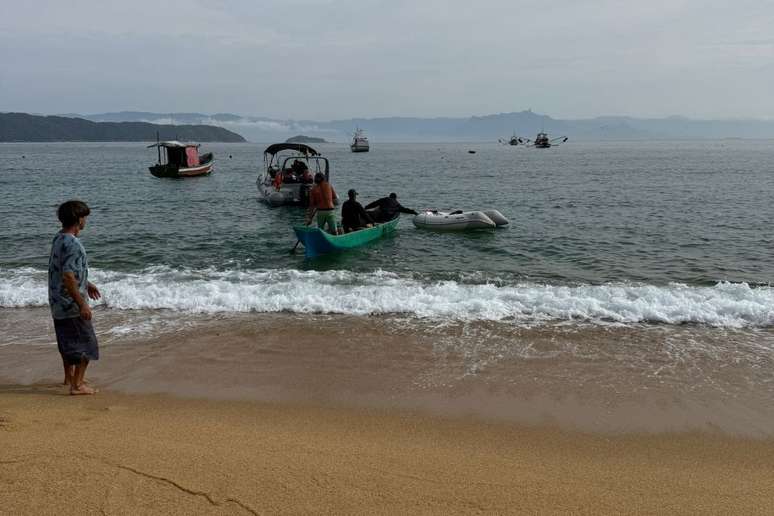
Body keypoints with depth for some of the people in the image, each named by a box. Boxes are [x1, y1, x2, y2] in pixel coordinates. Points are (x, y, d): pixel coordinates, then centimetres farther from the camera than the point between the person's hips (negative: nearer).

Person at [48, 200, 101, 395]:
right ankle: (77, 385, 4)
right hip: (71, 305, -10)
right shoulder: (72, 244, -24)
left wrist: (86, 284, 29)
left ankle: (69, 376, 40)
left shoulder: (58, 239, 7)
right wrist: (82, 304, -24)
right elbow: (68, 278, -28)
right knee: (86, 345, 1)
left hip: (58, 304, 10)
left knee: (67, 341, 24)